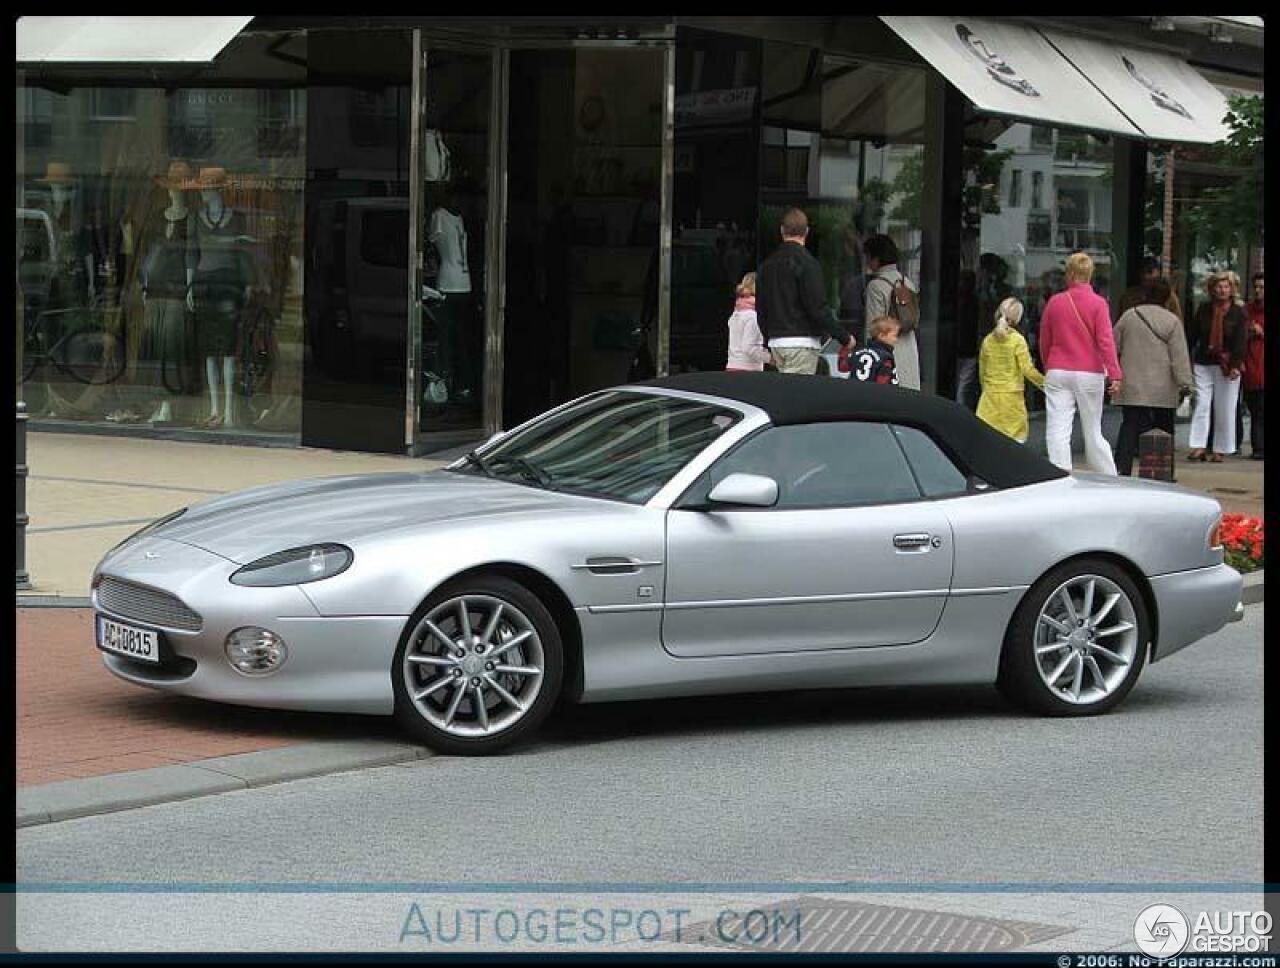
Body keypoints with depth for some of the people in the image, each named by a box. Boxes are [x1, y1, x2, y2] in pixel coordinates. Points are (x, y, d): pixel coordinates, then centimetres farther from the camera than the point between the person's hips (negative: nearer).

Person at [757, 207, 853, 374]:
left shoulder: (767, 264, 10)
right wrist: (844, 337, -8)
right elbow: (818, 307, -16)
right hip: (802, 342, -7)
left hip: (776, 342, 7)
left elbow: (760, 308, 16)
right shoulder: (806, 263, -12)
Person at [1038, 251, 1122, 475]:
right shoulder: (1098, 303, -4)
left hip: (1058, 373, 0)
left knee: (1058, 432, -3)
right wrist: (1115, 374, -10)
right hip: (1089, 374, 0)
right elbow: (1105, 341, -11)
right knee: (1093, 432, 9)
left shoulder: (1054, 302, 2)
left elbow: (1044, 341, 10)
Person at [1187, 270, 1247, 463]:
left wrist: (1236, 365, -16)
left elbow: (1240, 341, -6)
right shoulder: (1203, 310, 6)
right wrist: (1187, 360, 3)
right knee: (1201, 405, -6)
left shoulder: (1238, 313, -1)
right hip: (1203, 364, 2)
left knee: (1224, 409, 3)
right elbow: (1192, 336, 9)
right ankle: (1199, 447, -9)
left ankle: (1220, 450, 9)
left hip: (1226, 366, -2)